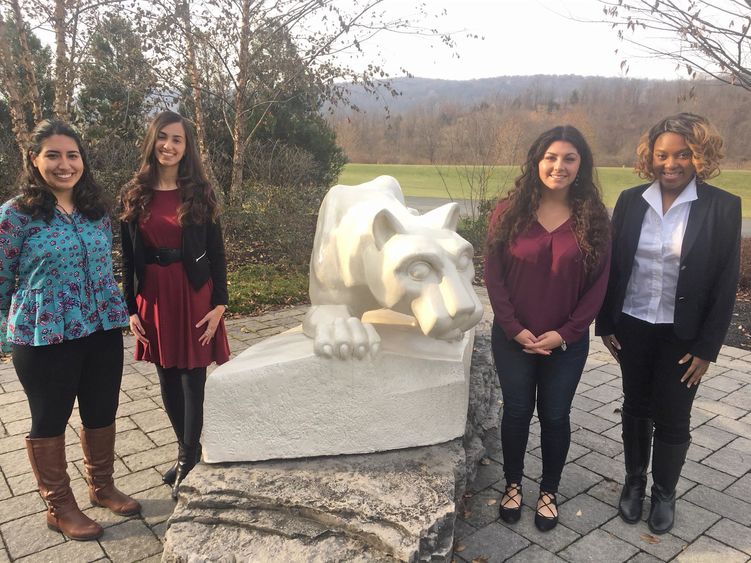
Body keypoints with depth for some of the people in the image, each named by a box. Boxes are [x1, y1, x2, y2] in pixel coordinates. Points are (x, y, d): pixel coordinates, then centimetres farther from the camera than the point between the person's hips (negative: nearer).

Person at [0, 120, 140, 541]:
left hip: (103, 330, 5)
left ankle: (102, 486, 39)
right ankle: (60, 507, 31)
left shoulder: (98, 210, 3)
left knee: (102, 413, 16)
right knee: (50, 421, 12)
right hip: (44, 337, -4)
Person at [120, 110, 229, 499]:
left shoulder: (200, 193, -3)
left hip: (193, 295, -3)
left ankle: (188, 462, 19)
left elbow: (216, 253, -2)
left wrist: (219, 305, -8)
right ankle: (188, 451, 31)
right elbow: (128, 256, 6)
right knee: (168, 380, 12)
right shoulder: (135, 194, 3)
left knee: (191, 380, 3)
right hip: (154, 296, 3)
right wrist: (131, 309, 3)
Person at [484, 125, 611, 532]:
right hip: (513, 338, 0)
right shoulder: (509, 211, -6)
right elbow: (493, 275, -6)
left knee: (555, 416, 14)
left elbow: (599, 283, -4)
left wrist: (565, 332, -11)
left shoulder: (594, 217, -4)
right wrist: (515, 329, -12)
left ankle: (548, 493, 35)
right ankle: (513, 485, 36)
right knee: (516, 412, 14)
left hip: (567, 342, 0)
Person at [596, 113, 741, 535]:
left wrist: (707, 347, -8)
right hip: (632, 326, 2)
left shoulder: (722, 207, -9)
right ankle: (635, 481, 37)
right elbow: (612, 266, 2)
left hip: (683, 334, -2)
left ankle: (665, 493, 33)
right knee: (636, 407, 16)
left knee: (673, 417, 10)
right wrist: (606, 324, 2)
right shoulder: (631, 201, -2)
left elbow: (726, 284, -7)